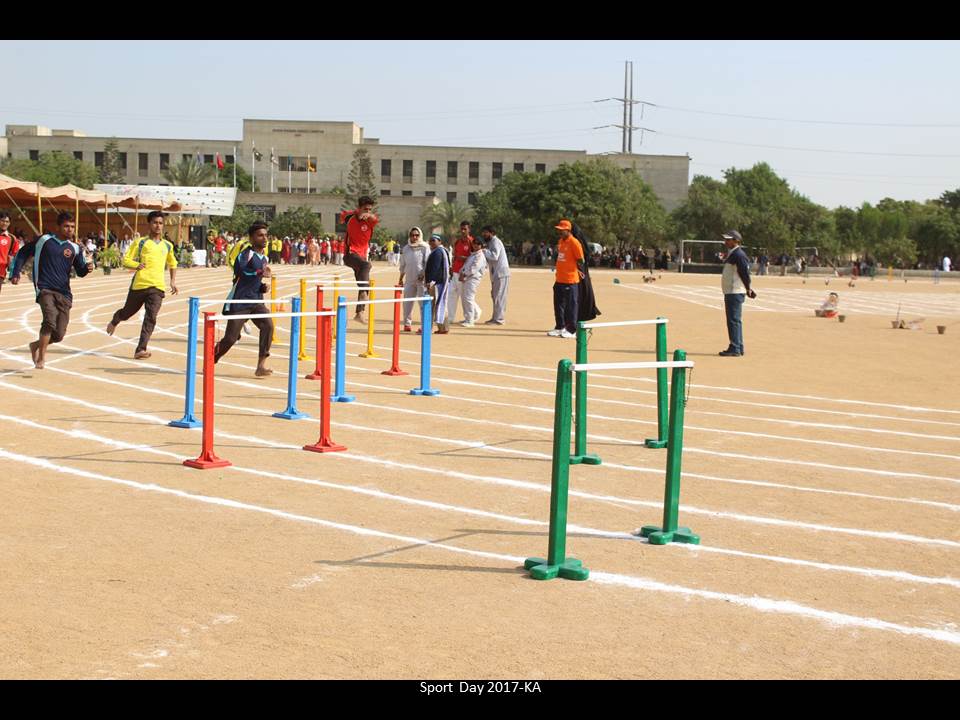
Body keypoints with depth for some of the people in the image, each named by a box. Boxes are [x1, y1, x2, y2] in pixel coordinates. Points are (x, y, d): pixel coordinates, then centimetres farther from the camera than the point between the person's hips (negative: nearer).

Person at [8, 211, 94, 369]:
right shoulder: (43, 240, 4)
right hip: (45, 290, -3)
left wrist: (87, 267, -15)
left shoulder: (75, 248, 10)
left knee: (59, 335, -1)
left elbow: (80, 272, 8)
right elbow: (23, 253, 14)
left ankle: (36, 345, 29)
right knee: (50, 320, -27)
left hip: (64, 294, 3)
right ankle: (40, 359, -15)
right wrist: (15, 272, 6)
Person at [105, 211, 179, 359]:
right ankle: (114, 321, 51)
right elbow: (126, 260, -1)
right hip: (139, 284, -2)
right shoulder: (141, 242, 1)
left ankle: (140, 350, -17)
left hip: (157, 287, 2)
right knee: (128, 311, 15)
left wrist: (173, 281, 17)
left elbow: (173, 264, 29)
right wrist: (137, 265, -20)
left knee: (151, 318, -14)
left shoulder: (167, 246, 13)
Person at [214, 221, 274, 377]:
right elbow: (238, 268, -33)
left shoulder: (265, 258, 13)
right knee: (230, 337, -3)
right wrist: (260, 272, -45)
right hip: (239, 301, -6)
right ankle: (210, 362, 23)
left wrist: (262, 287, 6)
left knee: (268, 325, -20)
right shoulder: (247, 254, -11)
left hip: (256, 301, 6)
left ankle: (261, 366, -19)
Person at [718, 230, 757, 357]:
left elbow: (745, 272, -18)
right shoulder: (731, 254, 17)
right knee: (733, 320, 15)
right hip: (730, 292, 11)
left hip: (735, 292, -11)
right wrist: (748, 289, 16)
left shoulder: (738, 254, -15)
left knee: (734, 320, -10)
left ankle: (735, 349, -10)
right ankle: (738, 348, 21)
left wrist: (748, 289, -13)